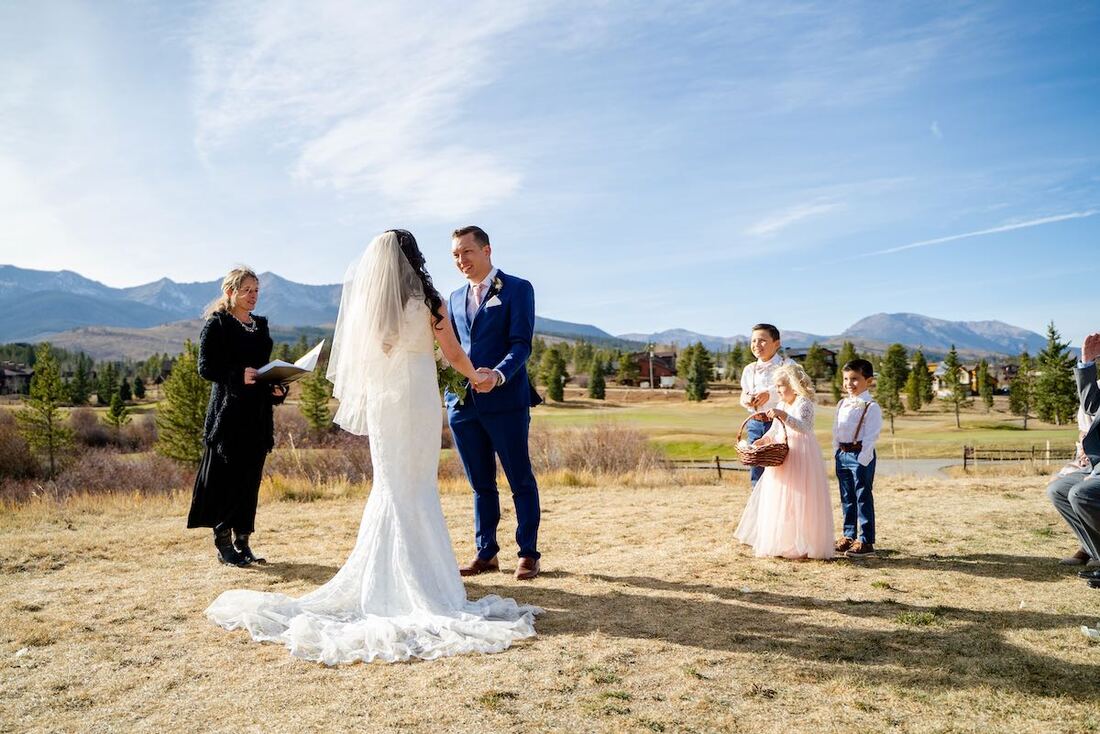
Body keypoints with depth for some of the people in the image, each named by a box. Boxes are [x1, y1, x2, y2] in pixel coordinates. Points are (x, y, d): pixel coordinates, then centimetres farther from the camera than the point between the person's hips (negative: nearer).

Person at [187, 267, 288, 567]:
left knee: (251, 477, 8)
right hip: (228, 411, -6)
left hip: (258, 413, 6)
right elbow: (205, 366, -9)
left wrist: (277, 388, 2)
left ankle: (242, 541, 16)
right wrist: (238, 376, -24)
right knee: (227, 477, -2)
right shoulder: (216, 324, -2)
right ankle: (223, 543, 8)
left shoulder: (261, 325, 17)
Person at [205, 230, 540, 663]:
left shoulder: (363, 303, 3)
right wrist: (477, 377, 19)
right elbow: (454, 356, 1)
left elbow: (357, 360, 11)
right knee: (418, 488, 4)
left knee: (391, 486, 12)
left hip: (381, 402, 3)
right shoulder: (429, 303, -6)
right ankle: (420, 578, 9)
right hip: (420, 402, -3)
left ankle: (385, 578, 16)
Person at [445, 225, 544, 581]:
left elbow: (521, 344, -10)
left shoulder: (517, 289, -1)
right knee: (480, 483, 12)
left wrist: (498, 375, -27)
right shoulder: (456, 297, 18)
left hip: (505, 400, -5)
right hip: (462, 402, 6)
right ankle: (486, 552, 22)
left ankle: (528, 554, 14)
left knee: (521, 480, 4)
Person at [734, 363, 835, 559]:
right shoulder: (781, 405, 11)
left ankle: (802, 545, 6)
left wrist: (783, 416, -43)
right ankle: (782, 542, 21)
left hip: (801, 456, -8)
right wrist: (763, 439, 3)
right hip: (782, 454, 9)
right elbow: (775, 430, 20)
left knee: (799, 500, -4)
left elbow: (803, 426, -31)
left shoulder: (804, 404, -13)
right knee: (779, 498, 11)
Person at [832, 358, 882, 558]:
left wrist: (862, 459, -18)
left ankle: (865, 541, 5)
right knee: (847, 498, 14)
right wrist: (836, 453, 11)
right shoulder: (842, 404, 12)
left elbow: (871, 436, -14)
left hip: (861, 455, -7)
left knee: (863, 498, -1)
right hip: (843, 455, 7)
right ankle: (849, 536, 25)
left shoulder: (871, 407, -10)